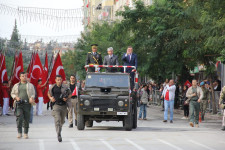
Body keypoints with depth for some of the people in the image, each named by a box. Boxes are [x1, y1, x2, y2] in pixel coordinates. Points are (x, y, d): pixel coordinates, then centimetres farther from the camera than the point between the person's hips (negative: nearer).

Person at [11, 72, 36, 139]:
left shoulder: (30, 85, 11)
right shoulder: (16, 85, 13)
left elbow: (33, 93, 8)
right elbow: (12, 93, 16)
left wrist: (31, 98, -13)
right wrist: (16, 97, -4)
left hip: (27, 104, 0)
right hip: (19, 104, 0)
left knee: (26, 119, 2)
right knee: (19, 117, -14)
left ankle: (26, 133, 11)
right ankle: (19, 133, -11)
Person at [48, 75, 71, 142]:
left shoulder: (65, 87, -1)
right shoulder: (52, 87, 2)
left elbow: (70, 94, 8)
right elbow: (49, 93, 20)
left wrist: (66, 98, -11)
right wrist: (51, 98, 0)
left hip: (64, 105, 2)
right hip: (56, 105, -1)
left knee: (62, 121, 14)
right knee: (57, 120, -16)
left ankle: (59, 128, 48)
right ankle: (59, 135, -19)